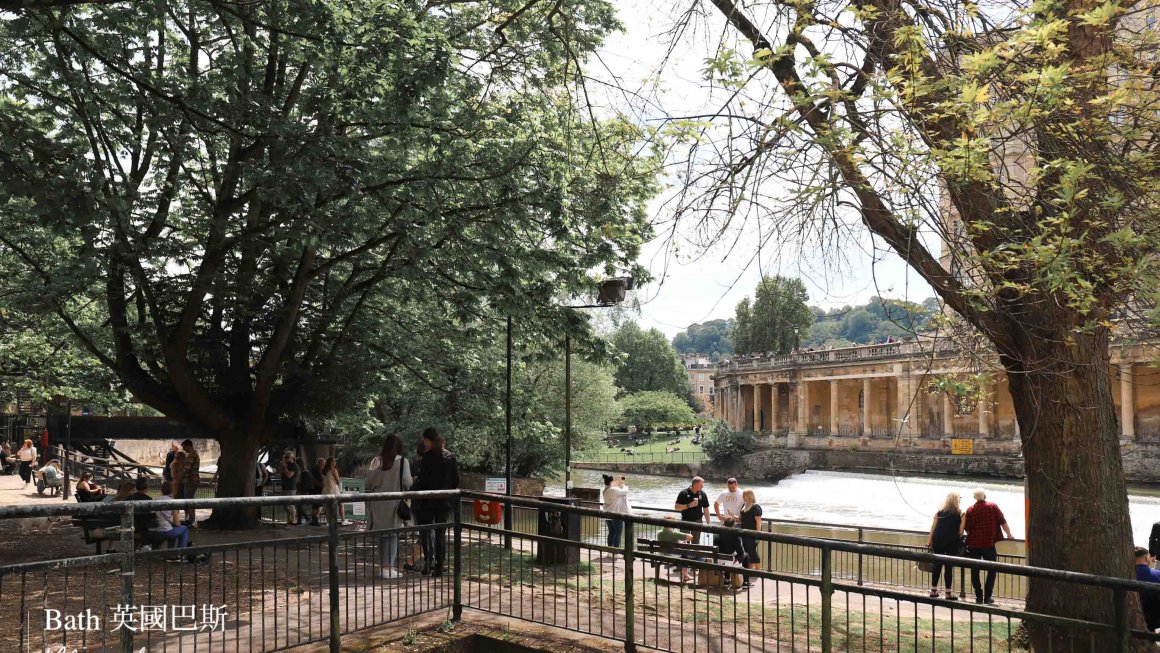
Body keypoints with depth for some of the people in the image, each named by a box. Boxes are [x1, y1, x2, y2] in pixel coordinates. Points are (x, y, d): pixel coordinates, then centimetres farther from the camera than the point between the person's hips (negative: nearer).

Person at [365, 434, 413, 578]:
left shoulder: (377, 461, 0)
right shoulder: (402, 461, -9)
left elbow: (368, 482, 1)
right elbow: (407, 482, -12)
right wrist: (413, 480, 10)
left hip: (378, 504, 4)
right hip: (394, 503, -4)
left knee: (382, 534, 14)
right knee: (393, 534, 1)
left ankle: (386, 564, 23)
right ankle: (388, 567, -4)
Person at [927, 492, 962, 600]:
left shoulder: (940, 512, 9)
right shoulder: (960, 514, 1)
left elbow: (933, 527, 6)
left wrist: (929, 541, 10)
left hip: (938, 540, 3)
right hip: (952, 542, -3)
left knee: (937, 564, 10)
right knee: (949, 566, 1)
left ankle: (933, 590, 15)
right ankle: (948, 593, 4)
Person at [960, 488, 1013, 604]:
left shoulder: (970, 510, 1)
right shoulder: (993, 507, -3)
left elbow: (966, 529, 3)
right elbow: (1003, 522, -2)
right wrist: (1009, 535, 12)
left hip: (973, 545, 1)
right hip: (989, 544, -1)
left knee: (975, 571, 10)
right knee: (991, 570, 10)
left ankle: (979, 596, 9)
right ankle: (987, 597, 5)